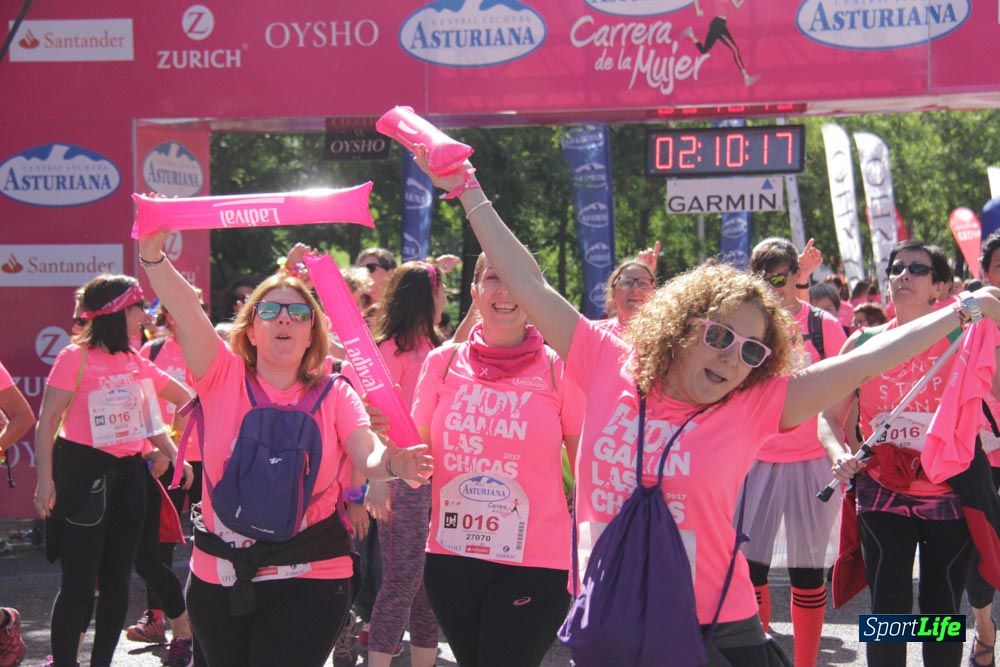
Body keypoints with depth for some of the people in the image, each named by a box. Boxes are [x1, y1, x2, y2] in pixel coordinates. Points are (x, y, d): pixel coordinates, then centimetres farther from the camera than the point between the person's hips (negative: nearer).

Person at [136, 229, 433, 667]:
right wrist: (152, 252, -31)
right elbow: (184, 310, -14)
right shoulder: (225, 377, 0)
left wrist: (394, 463, -40)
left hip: (308, 579, -2)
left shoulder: (334, 395, 1)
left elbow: (368, 455, -15)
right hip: (219, 577, 2)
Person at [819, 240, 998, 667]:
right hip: (883, 495, 1)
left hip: (950, 497, -1)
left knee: (941, 610, 7)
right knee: (889, 612, -3)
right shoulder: (863, 344, 3)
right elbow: (830, 416, 6)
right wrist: (840, 455, -12)